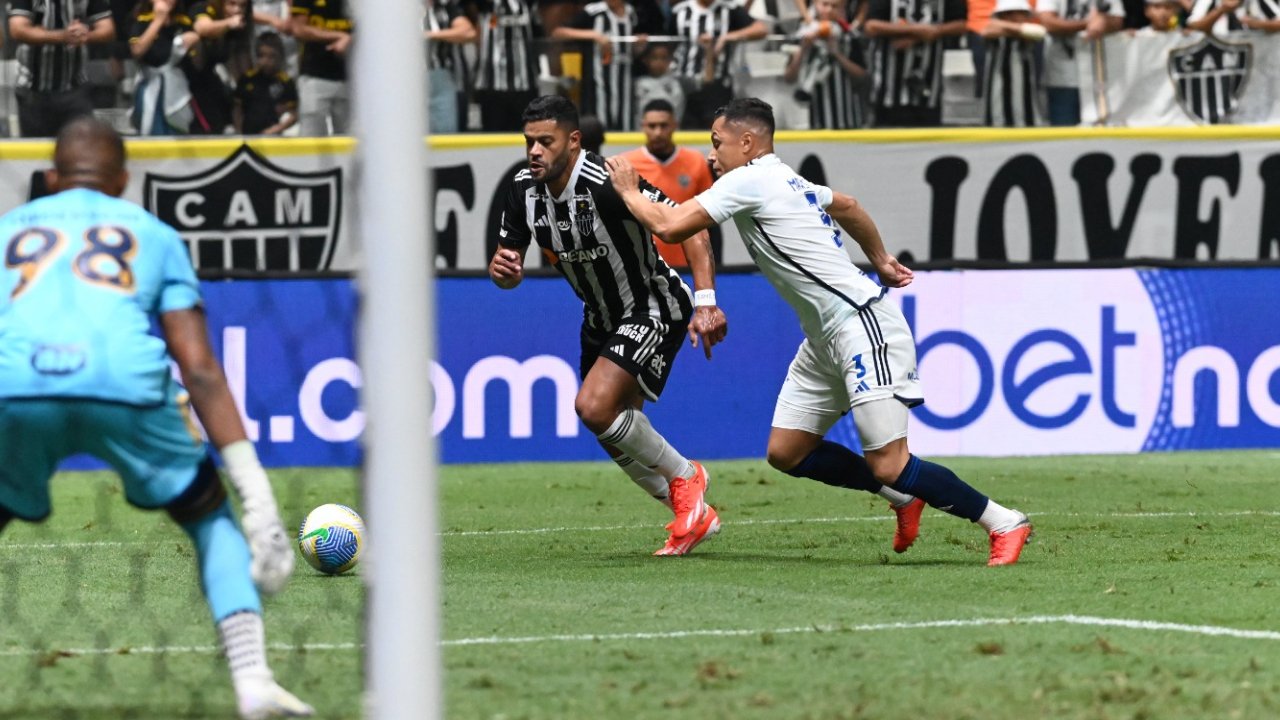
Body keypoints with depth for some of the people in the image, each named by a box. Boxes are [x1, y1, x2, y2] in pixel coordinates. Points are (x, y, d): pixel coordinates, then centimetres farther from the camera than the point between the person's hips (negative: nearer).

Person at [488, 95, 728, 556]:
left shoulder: (606, 185, -30)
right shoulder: (525, 189, -8)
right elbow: (508, 271, 2)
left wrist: (705, 302, -36)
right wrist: (502, 270, -24)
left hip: (654, 311, -8)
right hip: (602, 320, 8)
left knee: (594, 406, -24)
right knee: (616, 437, 12)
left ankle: (683, 477, -1)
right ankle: (694, 516, 30)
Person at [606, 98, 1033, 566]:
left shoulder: (748, 181, -12)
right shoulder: (786, 181, 16)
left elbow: (670, 227, -15)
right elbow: (846, 205, 34)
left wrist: (628, 191, 3)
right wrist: (880, 259, 46)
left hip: (862, 328, -10)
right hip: (826, 339, 10)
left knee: (889, 467, -12)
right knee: (786, 452, 8)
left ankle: (1003, 523, -2)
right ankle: (903, 496, 18)